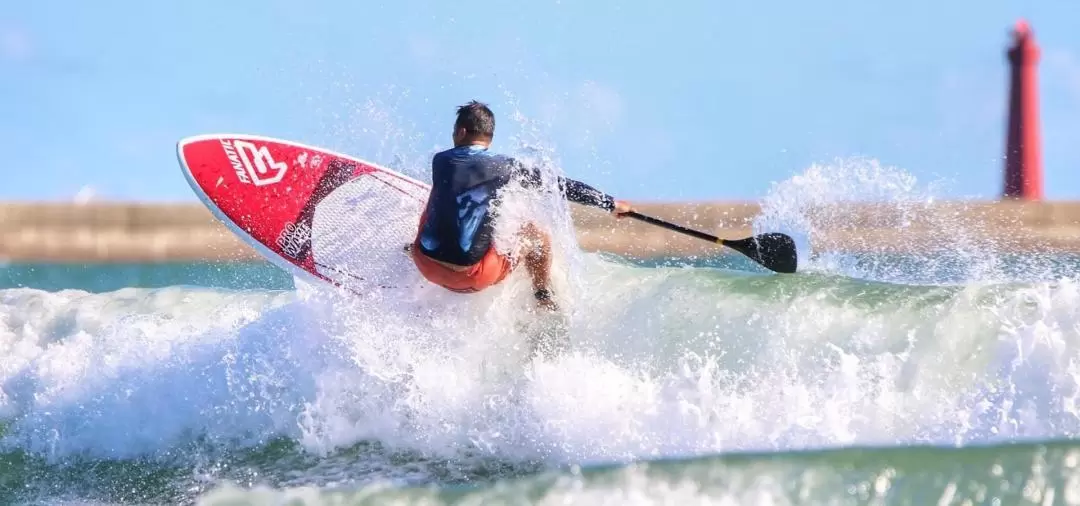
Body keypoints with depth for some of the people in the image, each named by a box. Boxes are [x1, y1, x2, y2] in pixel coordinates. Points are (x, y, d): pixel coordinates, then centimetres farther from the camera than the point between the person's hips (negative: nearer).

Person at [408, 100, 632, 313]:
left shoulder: (440, 161, 1)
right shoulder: (506, 168, -5)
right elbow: (561, 185, 1)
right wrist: (611, 203, 12)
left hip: (425, 264, 3)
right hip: (471, 278, -3)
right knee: (536, 235, 15)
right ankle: (544, 303, 21)